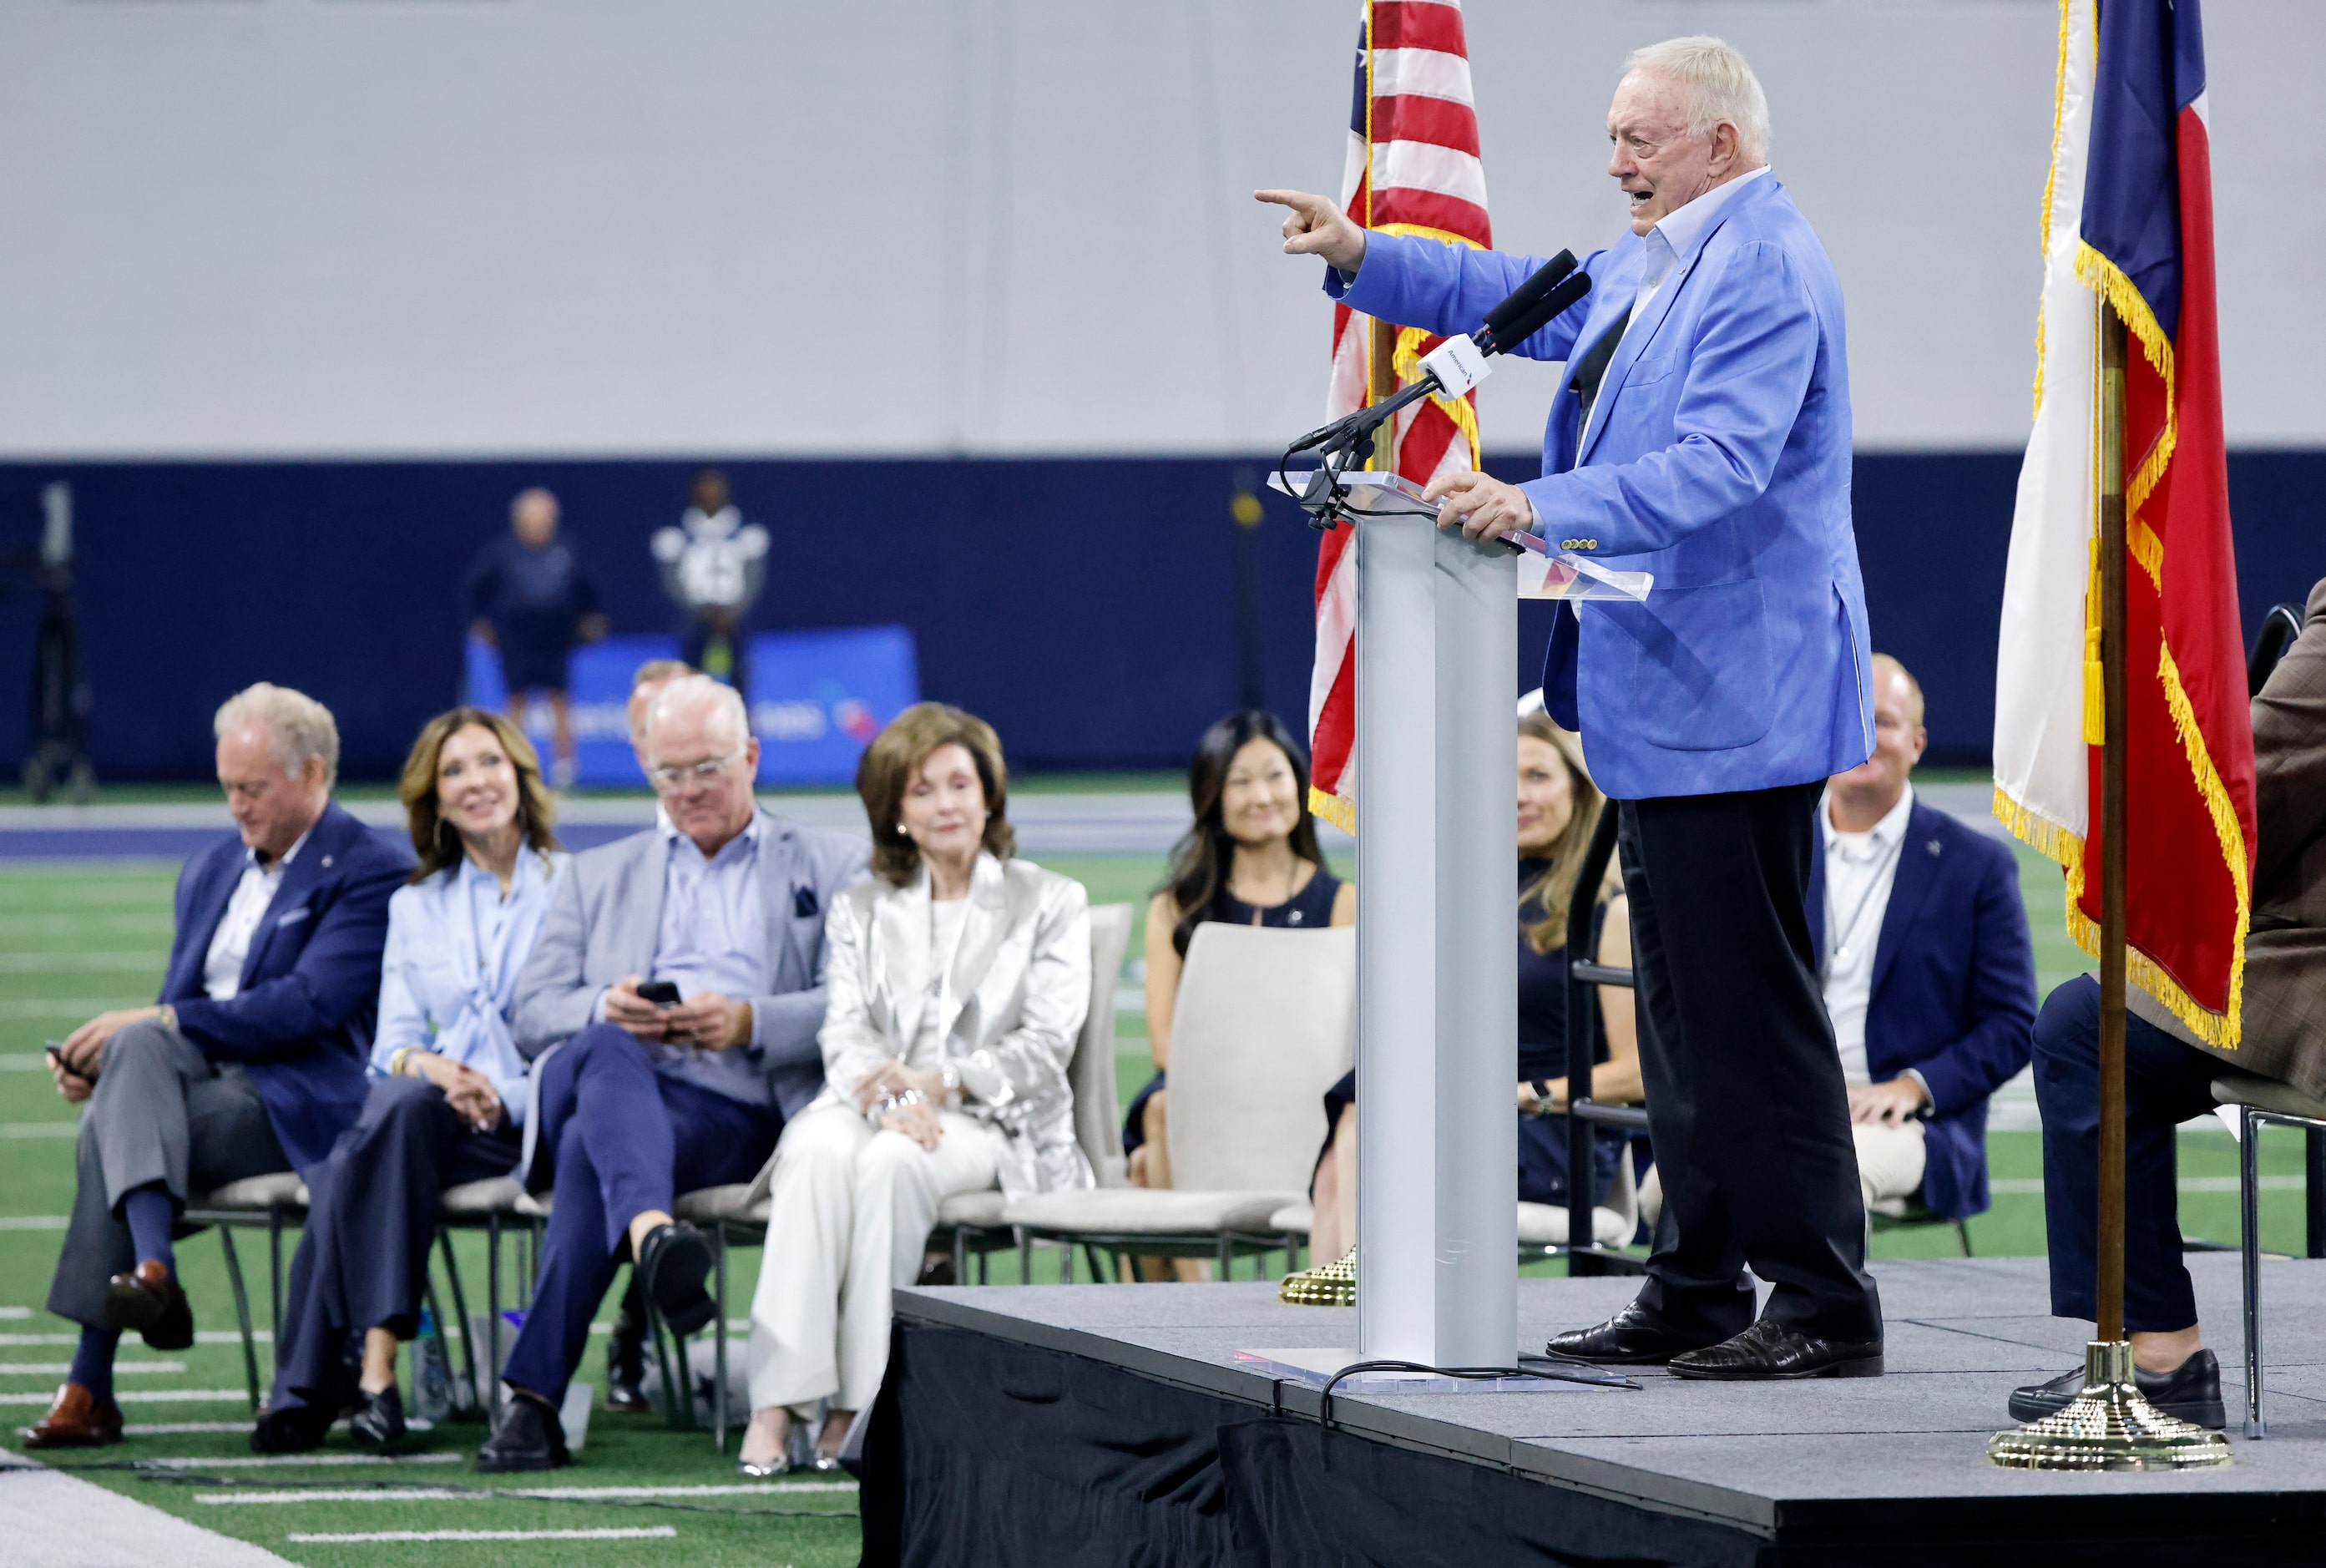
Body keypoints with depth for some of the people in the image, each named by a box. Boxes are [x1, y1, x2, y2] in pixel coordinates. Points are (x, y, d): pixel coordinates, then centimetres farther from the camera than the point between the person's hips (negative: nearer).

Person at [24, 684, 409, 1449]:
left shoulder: (372, 872, -2)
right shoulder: (210, 871, 23)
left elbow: (310, 1005, -14)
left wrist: (156, 1022, -17)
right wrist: (100, 1057, -1)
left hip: (294, 1104, -6)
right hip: (191, 1075, 6)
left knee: (109, 1134, -30)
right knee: (139, 1049, -30)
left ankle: (90, 1386, -36)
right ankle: (152, 1268, -42)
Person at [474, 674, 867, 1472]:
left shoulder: (833, 867, 21)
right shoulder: (597, 877, 30)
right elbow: (531, 1016, 18)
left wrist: (751, 1023, -12)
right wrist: (604, 1009, -6)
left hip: (735, 1107, -2)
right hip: (606, 1077, 2)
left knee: (592, 1151, -37)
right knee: (602, 1052, -40)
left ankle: (533, 1397, -45)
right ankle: (651, 1233, -68)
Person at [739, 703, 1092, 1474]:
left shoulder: (1050, 904, 11)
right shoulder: (862, 911, 20)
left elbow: (1047, 1046, -1)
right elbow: (845, 1035, 5)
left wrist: (937, 1083, -16)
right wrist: (888, 1097, -18)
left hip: (992, 1122, -2)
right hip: (876, 1106, 2)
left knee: (892, 1162, -36)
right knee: (818, 1148, -35)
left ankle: (862, 1401, -35)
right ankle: (777, 1400, -43)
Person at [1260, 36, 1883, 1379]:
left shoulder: (1765, 272, -16)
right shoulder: (1652, 264, 17)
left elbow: (1716, 463, -27)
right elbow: (1519, 300, 31)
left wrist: (1541, 507, -34)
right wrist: (1363, 257, 22)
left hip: (1735, 704, -11)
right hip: (1667, 707, 11)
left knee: (1753, 1010, -9)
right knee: (1682, 1010, 14)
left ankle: (1826, 1308, -6)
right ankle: (1700, 1291, 20)